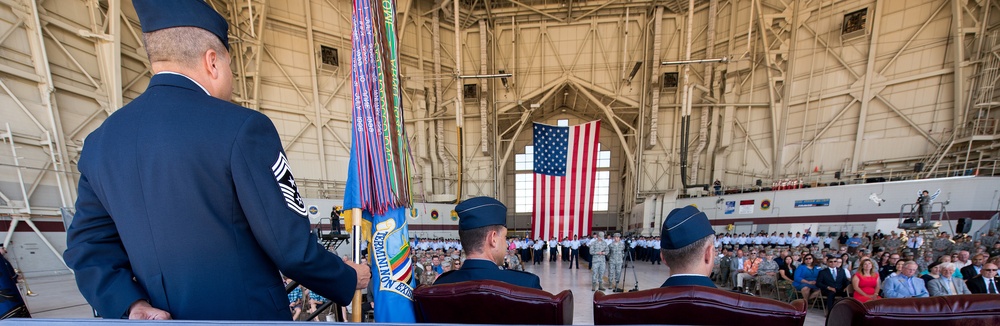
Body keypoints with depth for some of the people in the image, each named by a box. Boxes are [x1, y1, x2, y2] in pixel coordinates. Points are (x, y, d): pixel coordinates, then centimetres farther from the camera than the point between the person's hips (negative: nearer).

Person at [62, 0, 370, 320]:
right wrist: (348, 281, -7)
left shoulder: (100, 142, 3)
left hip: (162, 314, 6)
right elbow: (291, 247, -19)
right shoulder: (242, 128, -20)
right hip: (247, 311, -5)